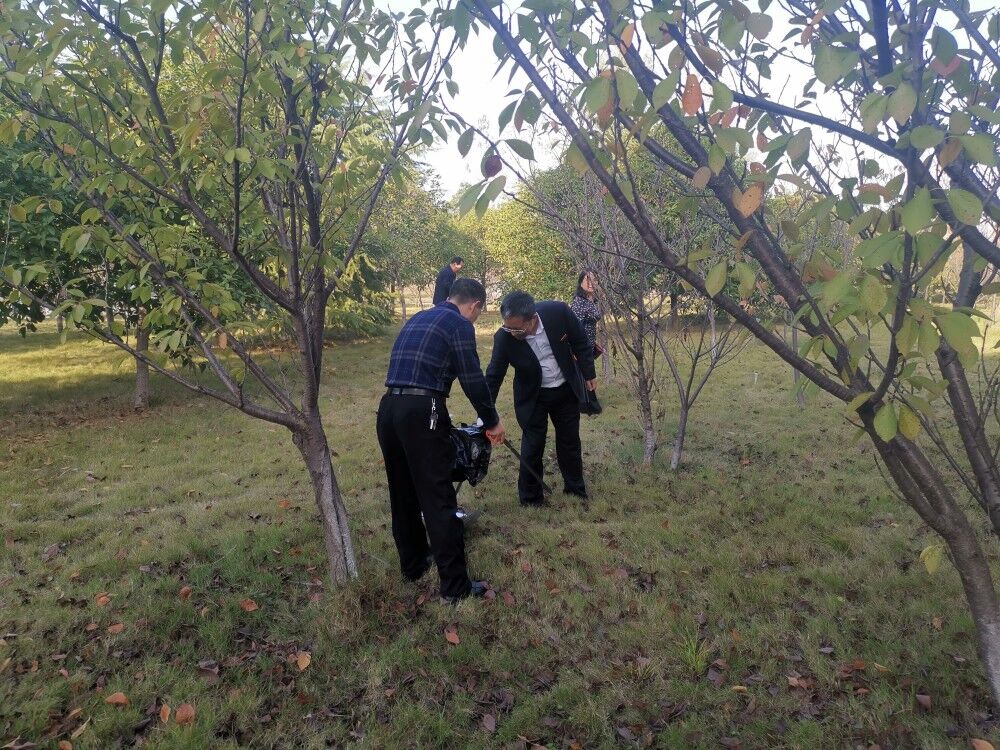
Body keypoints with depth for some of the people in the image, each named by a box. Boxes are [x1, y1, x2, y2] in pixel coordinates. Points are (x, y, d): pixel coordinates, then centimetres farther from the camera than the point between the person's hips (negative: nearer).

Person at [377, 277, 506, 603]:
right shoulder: (459, 324, -1)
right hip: (421, 413, -8)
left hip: (388, 408, 8)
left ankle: (413, 565, 33)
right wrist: (492, 422, 8)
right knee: (438, 500, -3)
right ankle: (455, 586, 4)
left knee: (403, 495, 18)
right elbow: (473, 379, -5)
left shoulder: (417, 319, 22)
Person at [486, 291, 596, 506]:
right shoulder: (504, 337, -27)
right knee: (532, 448, 0)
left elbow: (580, 342, -8)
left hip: (566, 390, 2)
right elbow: (494, 376, -18)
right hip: (532, 397, -2)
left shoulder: (558, 312, -26)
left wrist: (589, 373, 0)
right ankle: (531, 500, 18)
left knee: (570, 442, 15)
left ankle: (576, 489, 34)